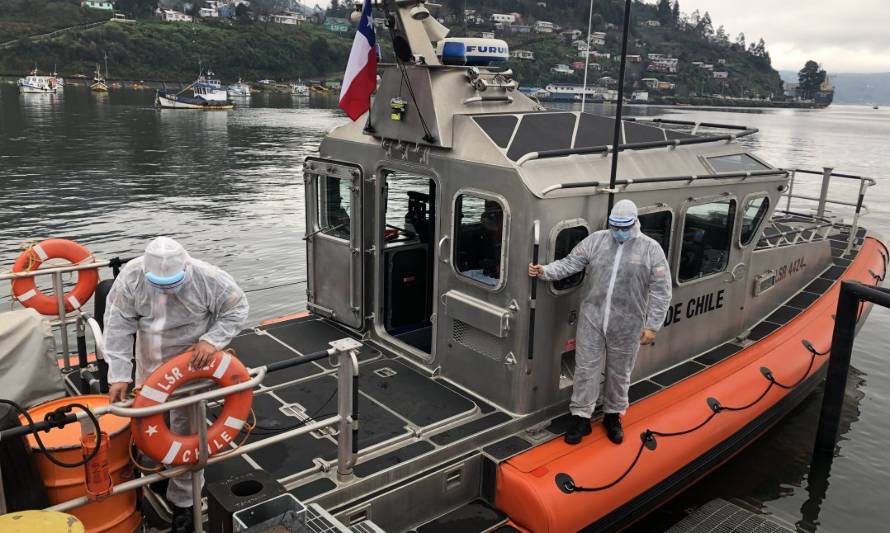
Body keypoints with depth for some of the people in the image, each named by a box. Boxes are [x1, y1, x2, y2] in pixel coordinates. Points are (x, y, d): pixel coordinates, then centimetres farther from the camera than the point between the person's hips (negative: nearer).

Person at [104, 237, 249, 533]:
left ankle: (183, 500, 19)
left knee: (186, 428, 3)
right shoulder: (131, 278, -22)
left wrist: (212, 340, -28)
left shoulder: (207, 278, -28)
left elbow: (238, 308, -15)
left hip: (192, 363, -3)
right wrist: (119, 375, -22)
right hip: (149, 365, 3)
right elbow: (118, 329, -19)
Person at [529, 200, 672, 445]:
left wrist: (652, 326, -6)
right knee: (586, 369, 5)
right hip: (591, 319, 1)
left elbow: (661, 291, -3)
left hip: (627, 326, -1)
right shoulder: (596, 240, 1)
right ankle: (581, 418, 19)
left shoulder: (651, 249, -4)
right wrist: (544, 271, -16)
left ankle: (613, 416, 35)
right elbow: (569, 263, 1)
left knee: (619, 373, 14)